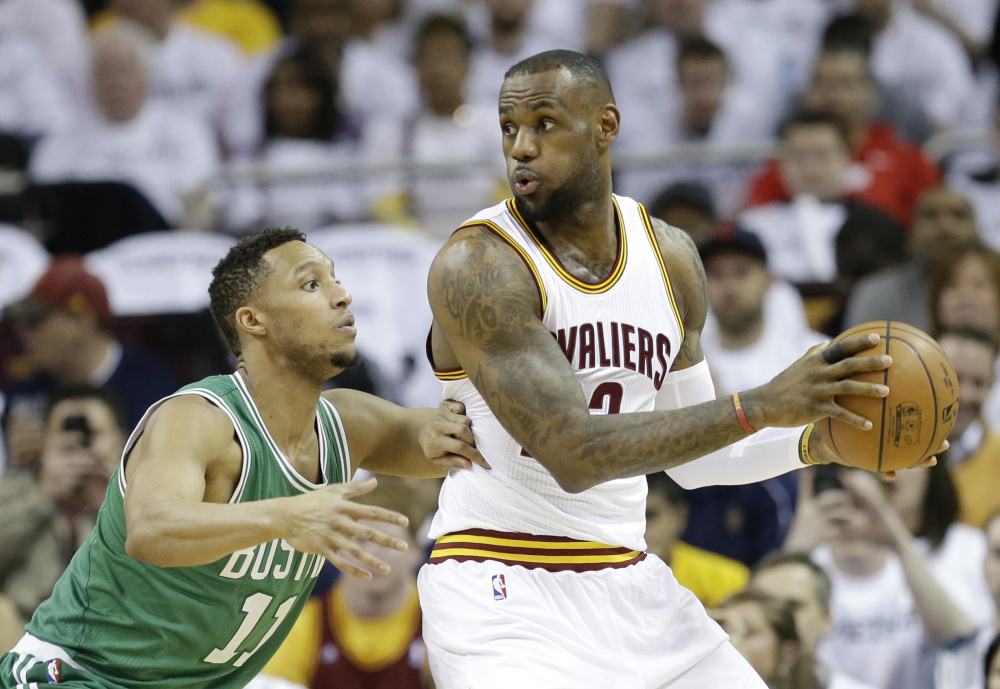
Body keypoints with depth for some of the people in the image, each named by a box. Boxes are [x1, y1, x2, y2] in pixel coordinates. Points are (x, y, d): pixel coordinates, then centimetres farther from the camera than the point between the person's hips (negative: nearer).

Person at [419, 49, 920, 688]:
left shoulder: (671, 257, 6)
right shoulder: (477, 264, -16)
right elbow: (572, 454, -25)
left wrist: (816, 442, -2)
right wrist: (760, 407, -27)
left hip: (629, 582, 6)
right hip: (503, 593, -6)